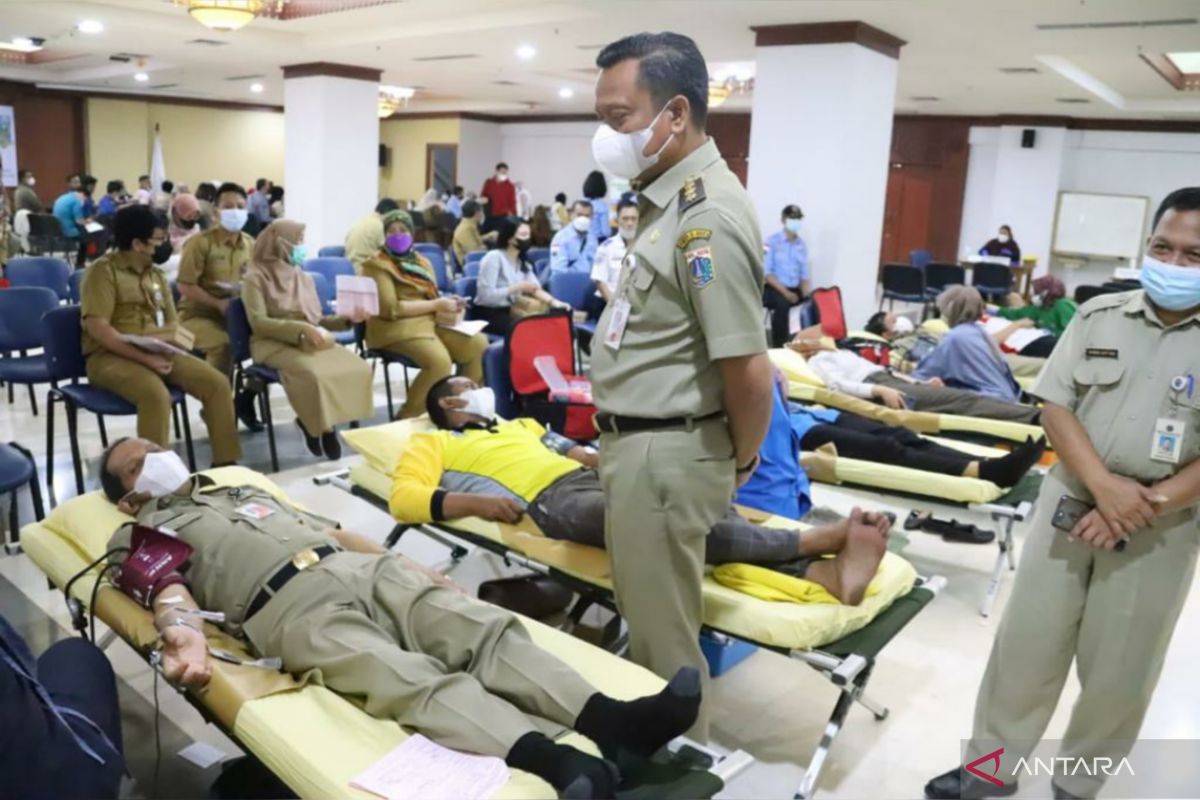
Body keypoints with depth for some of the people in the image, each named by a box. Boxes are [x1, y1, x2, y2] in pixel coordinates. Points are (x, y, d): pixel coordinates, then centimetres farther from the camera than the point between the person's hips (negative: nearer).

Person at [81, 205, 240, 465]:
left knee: (218, 383, -13)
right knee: (156, 394, -36)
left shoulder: (156, 274, 17)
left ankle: (225, 463, -6)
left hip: (158, 353, 6)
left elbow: (172, 323, 15)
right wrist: (145, 358, -23)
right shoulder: (103, 271, -5)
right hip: (110, 356, -6)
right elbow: (97, 328, -16)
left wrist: (166, 348, -9)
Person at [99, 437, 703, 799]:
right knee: (419, 683, -32)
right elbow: (166, 585, 1)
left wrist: (412, 567, 21)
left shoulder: (242, 488, 37)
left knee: (484, 629, -21)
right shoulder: (141, 534, 23)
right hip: (292, 605, -6)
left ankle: (610, 719, -37)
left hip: (363, 567, 6)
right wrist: (182, 636, -23)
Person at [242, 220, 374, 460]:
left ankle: (324, 423, -12)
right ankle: (322, 428, -13)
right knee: (315, 372, -37)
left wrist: (347, 319, 0)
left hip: (310, 341, 6)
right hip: (274, 344, -5)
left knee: (358, 368, -23)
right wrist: (301, 329, -23)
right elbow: (259, 323, -11)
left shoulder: (303, 277, 20)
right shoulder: (256, 278, 1)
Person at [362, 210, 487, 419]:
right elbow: (390, 309, -13)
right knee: (440, 361, -33)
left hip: (430, 322, 7)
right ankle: (407, 420, -17)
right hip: (397, 328, -7)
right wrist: (436, 305, -13)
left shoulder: (421, 262, 21)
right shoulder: (377, 265, -2)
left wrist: (447, 303, -3)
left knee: (478, 344, -15)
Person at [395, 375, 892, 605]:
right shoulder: (432, 444, 19)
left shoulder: (520, 425, 37)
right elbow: (405, 498, 2)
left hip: (597, 479, 7)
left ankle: (831, 573, -38)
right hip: (552, 499, -7)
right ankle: (820, 538, -37)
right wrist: (476, 501, -16)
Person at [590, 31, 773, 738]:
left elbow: (748, 370, -23)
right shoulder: (672, 196, 8)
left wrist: (741, 460, -7)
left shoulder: (707, 216, -23)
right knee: (650, 618, 23)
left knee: (662, 633, 7)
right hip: (641, 442, 10)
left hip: (664, 452, -10)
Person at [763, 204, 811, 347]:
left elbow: (804, 275, 14)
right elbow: (766, 272, -8)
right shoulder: (772, 241, -3)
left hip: (794, 290, 4)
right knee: (783, 302, -37)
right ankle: (778, 345, -28)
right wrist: (785, 292, -18)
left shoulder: (802, 245, 12)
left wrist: (805, 295, -5)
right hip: (773, 289, -4)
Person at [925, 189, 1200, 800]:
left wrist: (1146, 505, -19)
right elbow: (1055, 406, -3)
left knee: (1117, 673, 11)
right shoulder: (1099, 316, 0)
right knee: (1026, 646, 9)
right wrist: (1103, 485, -16)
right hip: (1070, 506, 2)